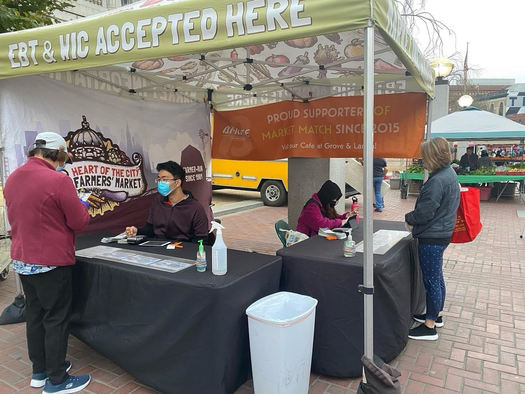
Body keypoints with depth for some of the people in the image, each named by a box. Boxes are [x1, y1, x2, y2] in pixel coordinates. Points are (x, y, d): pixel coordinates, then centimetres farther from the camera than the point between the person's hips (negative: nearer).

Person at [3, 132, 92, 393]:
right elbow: (79, 222, -14)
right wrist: (81, 205, 5)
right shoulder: (58, 180, -20)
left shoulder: (12, 178, 5)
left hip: (22, 261, 8)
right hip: (51, 261, -8)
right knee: (56, 319, 4)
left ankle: (39, 371, 33)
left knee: (34, 315, 19)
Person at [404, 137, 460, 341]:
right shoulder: (450, 173, 8)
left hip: (432, 238, -10)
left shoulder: (437, 181, -25)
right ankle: (436, 314, 38)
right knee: (437, 277, 22)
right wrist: (415, 221, 9)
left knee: (431, 280, 1)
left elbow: (424, 212, -24)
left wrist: (409, 219, -3)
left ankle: (430, 326, 14)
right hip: (442, 233, 10)